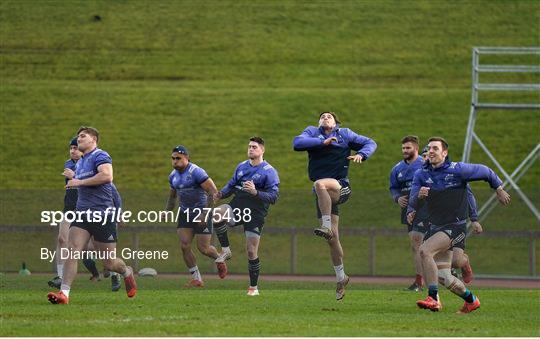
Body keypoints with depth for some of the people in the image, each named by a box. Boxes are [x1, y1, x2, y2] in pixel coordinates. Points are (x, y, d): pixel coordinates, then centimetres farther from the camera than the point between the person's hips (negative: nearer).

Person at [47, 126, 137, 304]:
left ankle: (127, 272, 35)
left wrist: (79, 182, -21)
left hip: (102, 214, -7)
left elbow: (107, 176, -25)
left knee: (109, 262, 1)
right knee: (73, 250, -14)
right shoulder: (79, 163, 22)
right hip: (83, 214, 7)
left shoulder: (100, 156, -7)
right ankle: (64, 293, -22)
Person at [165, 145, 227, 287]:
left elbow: (213, 192, -21)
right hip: (185, 214, 7)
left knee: (203, 248, -4)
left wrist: (205, 214, -23)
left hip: (201, 213, -7)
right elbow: (172, 196, 24)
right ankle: (196, 279, 5)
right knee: (184, 246, -5)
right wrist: (167, 212, 7)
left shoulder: (196, 172, -19)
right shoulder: (173, 176, 6)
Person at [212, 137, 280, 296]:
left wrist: (255, 192, -25)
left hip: (255, 214, -4)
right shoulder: (241, 166, 13)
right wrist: (221, 193, 0)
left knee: (251, 251, -3)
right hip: (237, 206, 4)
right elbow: (232, 185, 22)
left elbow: (273, 196, -10)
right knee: (217, 214, -30)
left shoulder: (269, 171, -4)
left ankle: (253, 287, 14)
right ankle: (226, 250, -14)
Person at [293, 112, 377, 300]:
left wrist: (361, 155, -7)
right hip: (322, 194, 3)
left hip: (340, 187, -3)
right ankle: (341, 277, 16)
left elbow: (370, 143, 14)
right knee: (332, 238, 3)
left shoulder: (344, 134, 14)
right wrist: (322, 142, -13)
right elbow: (297, 143, -4)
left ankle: (327, 227, -39)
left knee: (320, 184, -38)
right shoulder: (312, 133, 16)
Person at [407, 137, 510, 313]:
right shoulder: (421, 174, 5)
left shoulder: (457, 170, -7)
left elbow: (485, 172, 7)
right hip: (435, 228, 6)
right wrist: (418, 195, -26)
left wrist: (499, 190, 18)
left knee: (425, 250, -28)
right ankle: (471, 300, 30)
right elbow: (413, 201, -3)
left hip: (455, 227, -6)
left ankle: (433, 298, -26)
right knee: (443, 276, 5)